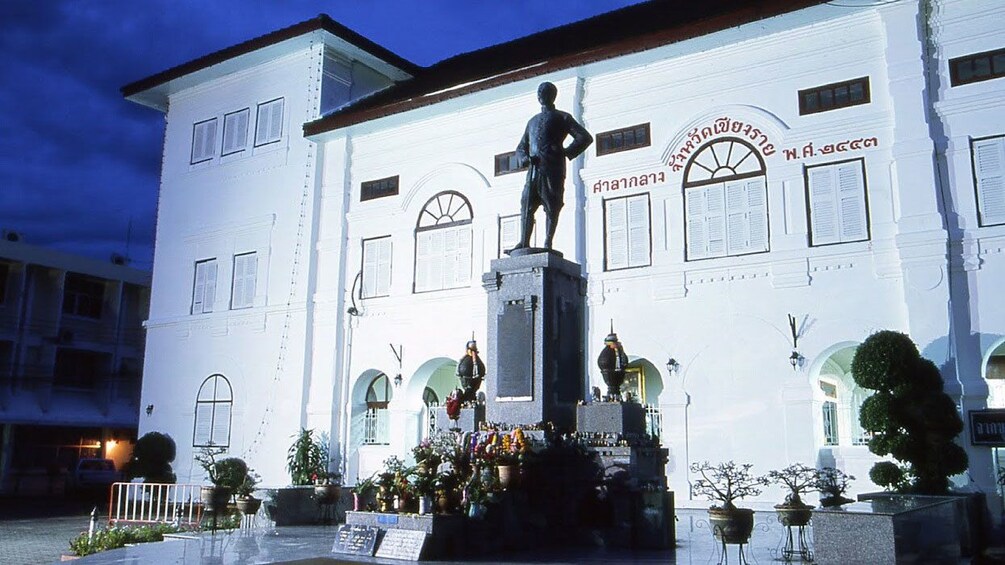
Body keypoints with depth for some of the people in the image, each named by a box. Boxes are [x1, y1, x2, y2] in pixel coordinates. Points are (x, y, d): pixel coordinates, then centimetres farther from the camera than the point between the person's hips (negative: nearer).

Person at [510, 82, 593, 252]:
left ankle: (548, 243, -8)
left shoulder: (562, 118, 12)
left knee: (552, 207, -8)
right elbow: (521, 147, 31)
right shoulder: (533, 121, 28)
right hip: (534, 169, 5)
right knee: (526, 206, -4)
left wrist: (566, 153, -6)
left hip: (553, 169, -5)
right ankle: (524, 243, -6)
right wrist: (523, 158, 8)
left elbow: (585, 137, 2)